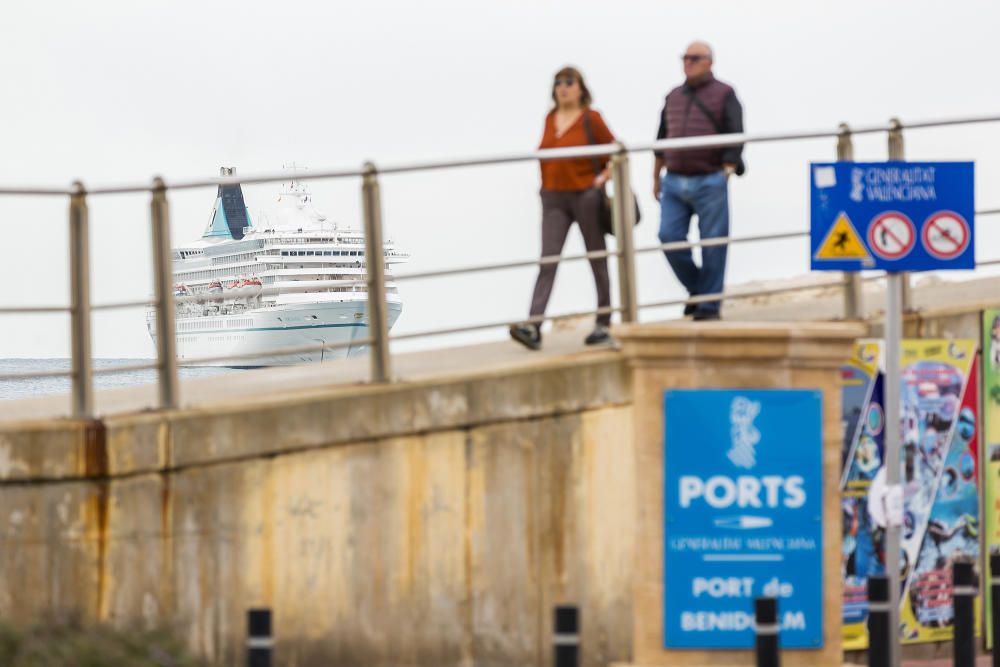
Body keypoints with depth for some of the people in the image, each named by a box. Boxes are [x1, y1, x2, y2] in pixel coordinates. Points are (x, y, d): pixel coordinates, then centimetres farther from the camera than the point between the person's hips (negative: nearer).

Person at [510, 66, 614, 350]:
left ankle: (603, 324, 17)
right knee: (548, 259, -9)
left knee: (597, 260, 7)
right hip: (554, 198, 3)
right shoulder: (550, 119, 8)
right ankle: (533, 326, -20)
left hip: (585, 196, -3)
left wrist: (603, 178, -11)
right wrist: (546, 183, 9)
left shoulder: (591, 119, -5)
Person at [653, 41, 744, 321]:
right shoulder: (674, 97, 16)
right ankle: (696, 288, 15)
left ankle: (709, 306, 4)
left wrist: (729, 169, -16)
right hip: (674, 182, 5)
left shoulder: (724, 95, 1)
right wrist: (657, 176, 23)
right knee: (669, 237, -5)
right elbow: (662, 139, 23)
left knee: (712, 244, -3)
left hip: (709, 182, -5)